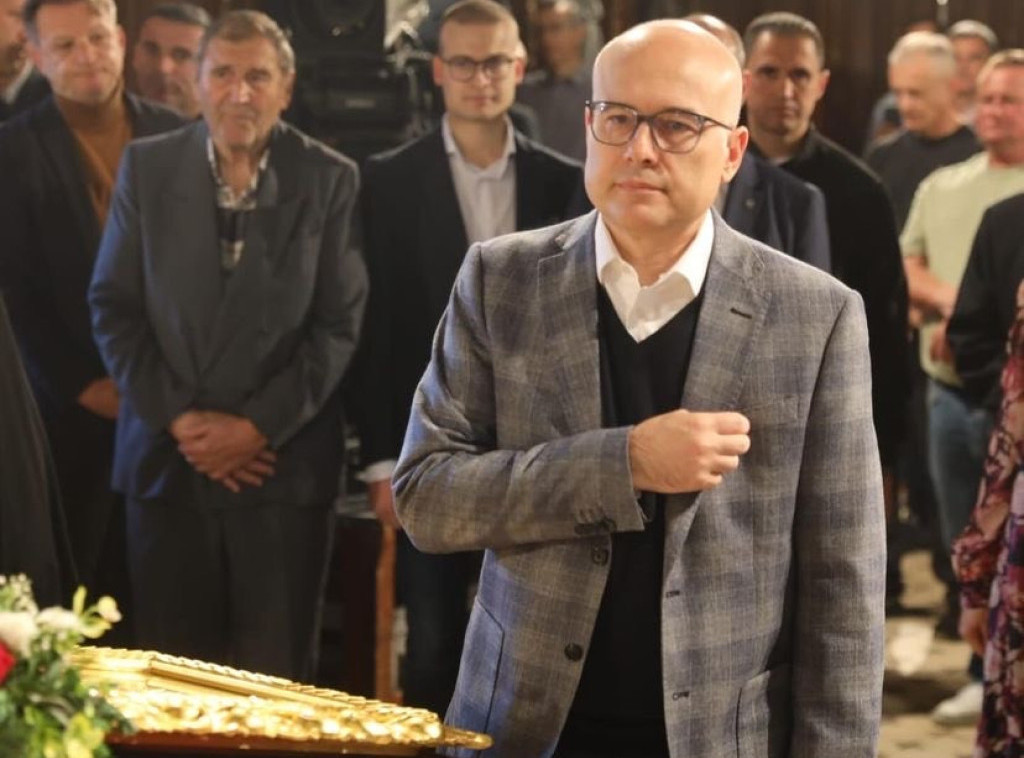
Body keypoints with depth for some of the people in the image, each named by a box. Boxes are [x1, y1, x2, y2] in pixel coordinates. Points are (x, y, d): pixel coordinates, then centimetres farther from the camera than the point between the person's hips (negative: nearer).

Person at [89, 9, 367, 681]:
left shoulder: (331, 180, 0)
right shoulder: (147, 167, 5)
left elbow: (339, 322, -2)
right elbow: (115, 306, 3)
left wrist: (258, 426, -10)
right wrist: (179, 419, -7)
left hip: (283, 463, -1)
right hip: (168, 461, 2)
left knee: (275, 676, 2)